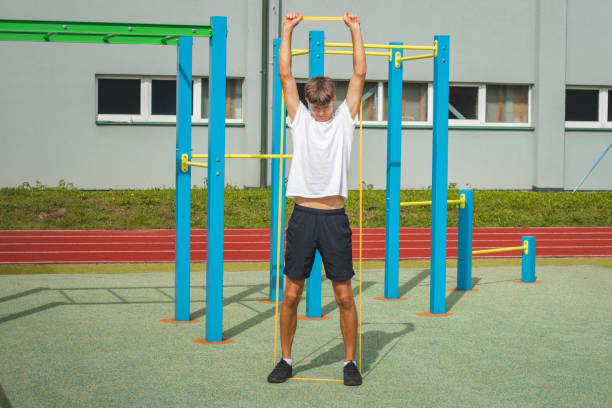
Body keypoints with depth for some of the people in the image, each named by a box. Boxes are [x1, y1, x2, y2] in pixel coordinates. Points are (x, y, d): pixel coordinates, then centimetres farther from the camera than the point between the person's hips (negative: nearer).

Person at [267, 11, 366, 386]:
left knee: (344, 295, 2)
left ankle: (351, 361, 13)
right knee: (292, 293, 4)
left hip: (335, 218, -1)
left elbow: (360, 75, 4)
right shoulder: (299, 118, 8)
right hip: (303, 216, 1)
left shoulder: (345, 118, 7)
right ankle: (286, 360, 16)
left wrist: (356, 30, 3)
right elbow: (285, 74, 5)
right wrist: (288, 30, 4)